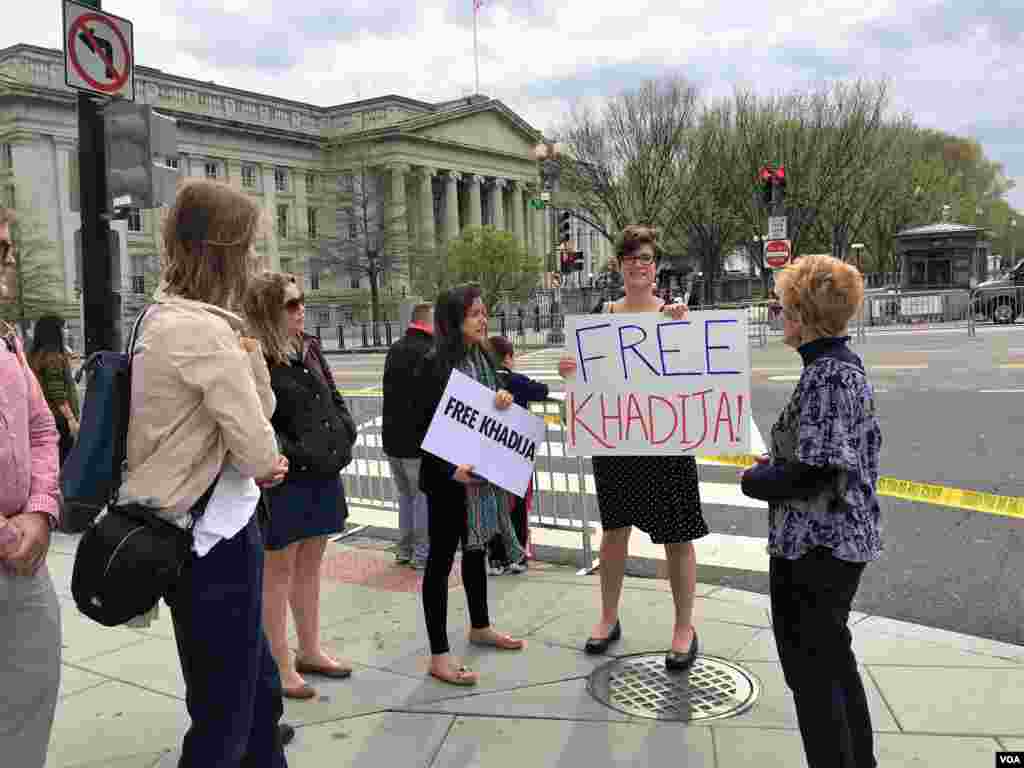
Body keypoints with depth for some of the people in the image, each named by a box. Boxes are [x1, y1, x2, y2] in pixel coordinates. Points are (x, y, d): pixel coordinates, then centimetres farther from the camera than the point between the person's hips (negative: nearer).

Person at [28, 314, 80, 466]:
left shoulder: (34, 356, 11)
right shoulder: (54, 357, -15)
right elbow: (58, 394, -20)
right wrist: (71, 418, -19)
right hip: (58, 417, -9)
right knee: (64, 459, -2)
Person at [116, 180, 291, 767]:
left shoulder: (168, 318, 10)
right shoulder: (204, 330, -21)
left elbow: (259, 412, 13)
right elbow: (259, 454, -19)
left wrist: (247, 352, -4)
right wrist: (259, 463, 2)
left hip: (195, 531, 10)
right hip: (214, 538, -10)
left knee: (260, 688, 23)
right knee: (225, 716, 7)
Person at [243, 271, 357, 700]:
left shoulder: (310, 347, 10)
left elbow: (334, 399, 18)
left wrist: (344, 437, 4)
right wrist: (296, 454, -21)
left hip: (324, 472, 8)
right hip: (285, 479, -8)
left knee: (310, 563, 18)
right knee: (278, 570, 4)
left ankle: (310, 651, 31)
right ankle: (279, 666, 16)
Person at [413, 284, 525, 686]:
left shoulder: (483, 358, 6)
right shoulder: (435, 364, -16)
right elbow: (423, 427, -16)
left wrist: (504, 399, -6)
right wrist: (450, 469, -26)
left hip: (482, 472, 8)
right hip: (447, 476, -8)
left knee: (476, 548, 21)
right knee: (441, 557, 0)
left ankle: (479, 626, 39)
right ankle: (439, 654, 7)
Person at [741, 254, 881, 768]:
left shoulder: (824, 378, -22)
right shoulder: (849, 366, 9)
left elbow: (813, 472, -26)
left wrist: (756, 480, -9)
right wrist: (779, 462, 9)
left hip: (813, 547, -10)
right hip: (847, 539, 10)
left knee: (812, 673, 5)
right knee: (835, 659, 23)